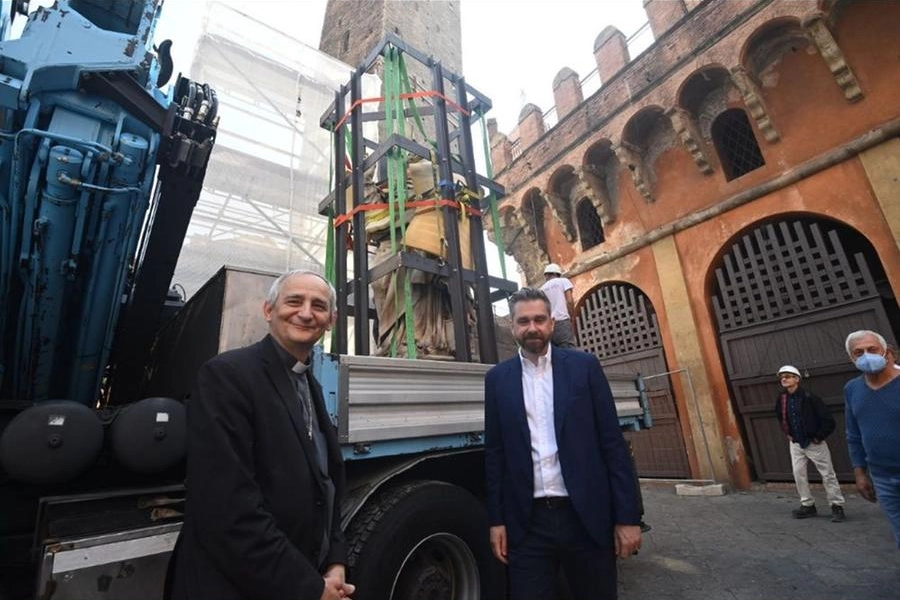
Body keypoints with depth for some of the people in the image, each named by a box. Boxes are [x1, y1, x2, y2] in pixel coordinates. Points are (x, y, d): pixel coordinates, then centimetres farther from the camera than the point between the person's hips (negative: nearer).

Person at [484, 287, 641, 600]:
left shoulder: (584, 366, 0)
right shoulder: (498, 378, 3)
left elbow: (613, 442, -1)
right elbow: (494, 453, 4)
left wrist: (627, 516, -4)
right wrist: (496, 520, 3)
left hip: (586, 517, 0)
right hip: (527, 522, 1)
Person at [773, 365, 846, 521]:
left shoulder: (809, 397, -19)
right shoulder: (781, 399, -1)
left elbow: (828, 420, -17)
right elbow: (780, 417, 20)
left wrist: (819, 437, -13)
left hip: (814, 443, -5)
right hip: (795, 444, 6)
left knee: (828, 475, 5)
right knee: (799, 475, 8)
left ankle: (837, 506, 19)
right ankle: (807, 505, 20)